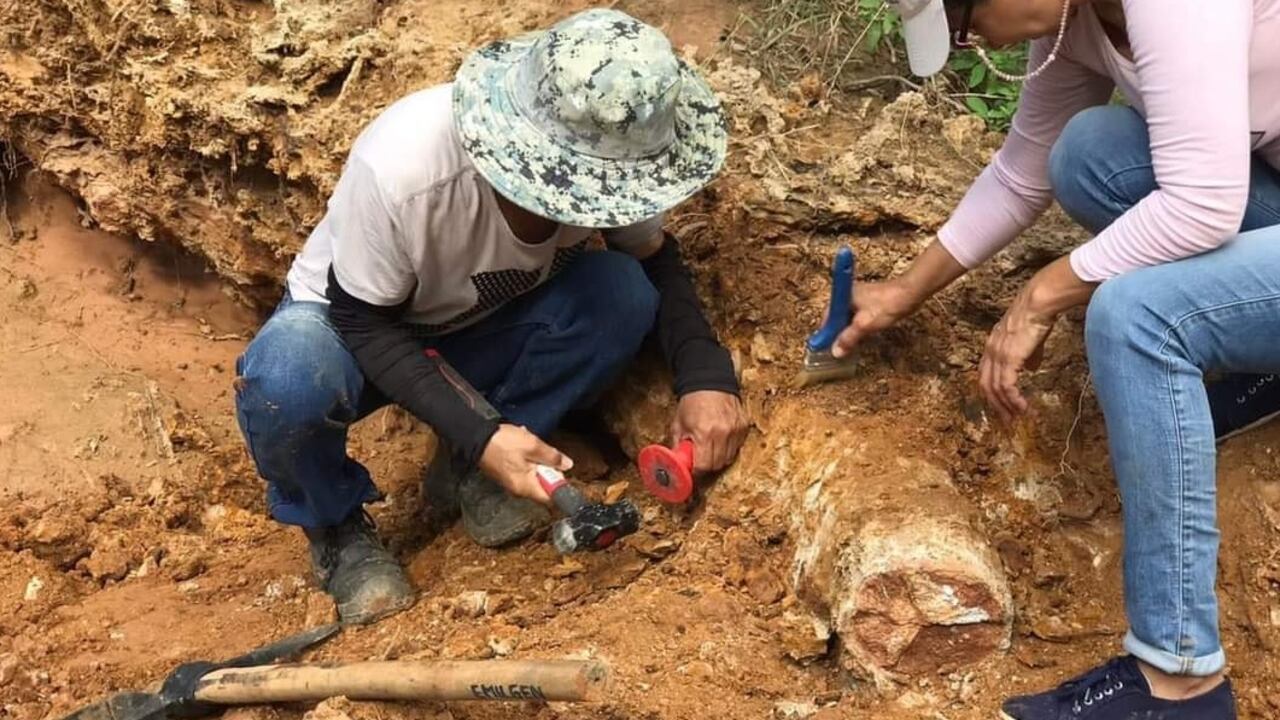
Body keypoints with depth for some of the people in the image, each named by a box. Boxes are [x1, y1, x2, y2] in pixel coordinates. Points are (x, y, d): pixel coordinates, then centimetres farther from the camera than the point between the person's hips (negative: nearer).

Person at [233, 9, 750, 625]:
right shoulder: (399, 169, -38)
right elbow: (363, 321, -25)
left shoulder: (604, 159, -24)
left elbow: (655, 260, -7)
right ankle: (334, 523, -4)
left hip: (479, 327, 4)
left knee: (622, 293, -24)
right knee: (286, 382, -39)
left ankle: (465, 472, -4)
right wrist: (477, 436, -36)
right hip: (353, 321, -3)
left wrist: (705, 376, -26)